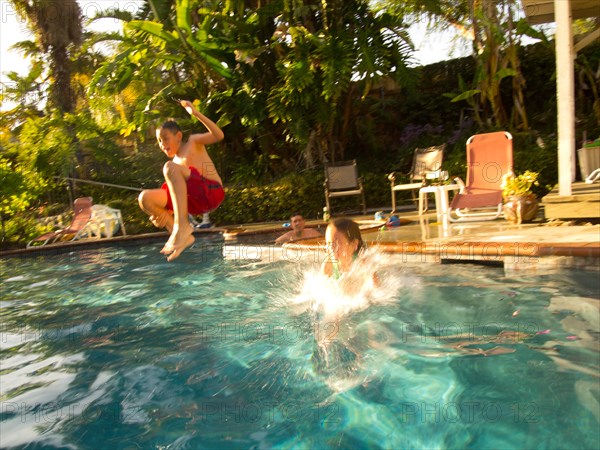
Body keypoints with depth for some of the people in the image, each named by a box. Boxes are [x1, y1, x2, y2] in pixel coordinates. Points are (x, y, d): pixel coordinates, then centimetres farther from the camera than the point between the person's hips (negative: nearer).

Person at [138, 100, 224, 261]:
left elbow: (219, 135, -10)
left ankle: (182, 225, -33)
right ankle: (183, 237, -10)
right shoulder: (175, 162, 24)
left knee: (171, 168, -27)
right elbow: (173, 194, 18)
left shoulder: (193, 142, 10)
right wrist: (164, 212, 0)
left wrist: (196, 113, -18)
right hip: (195, 202, 7)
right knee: (145, 198, -5)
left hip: (212, 192, -7)